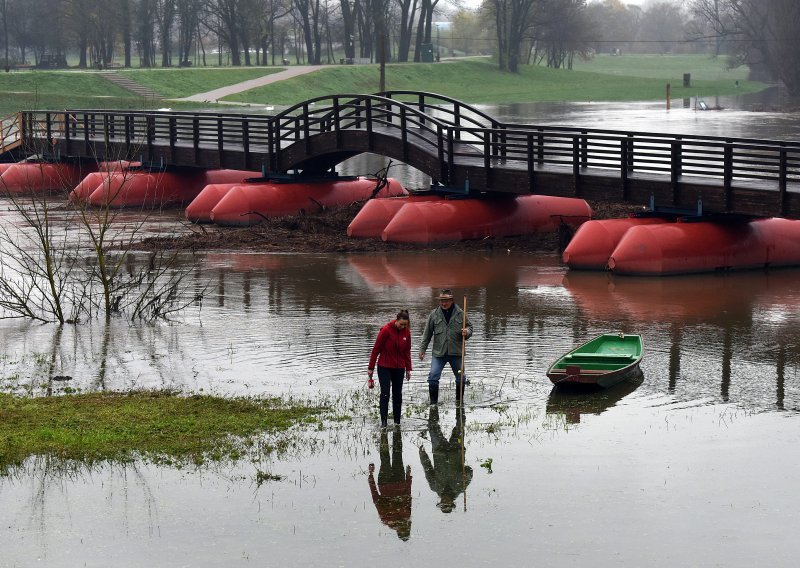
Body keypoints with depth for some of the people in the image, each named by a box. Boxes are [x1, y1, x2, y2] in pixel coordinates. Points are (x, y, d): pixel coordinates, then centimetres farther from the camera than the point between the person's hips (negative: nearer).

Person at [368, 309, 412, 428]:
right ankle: (383, 421, -8)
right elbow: (376, 349, -8)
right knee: (385, 394, -8)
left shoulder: (406, 333, 0)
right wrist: (371, 367, -7)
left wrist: (408, 369, 10)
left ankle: (397, 421, 15)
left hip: (399, 368, 4)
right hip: (385, 368, -4)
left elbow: (407, 351, 11)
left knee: (397, 395, 7)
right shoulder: (386, 330, -13)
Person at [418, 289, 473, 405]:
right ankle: (433, 402, 2)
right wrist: (422, 349, 4)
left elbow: (469, 326, 12)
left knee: (461, 377, 10)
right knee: (433, 377, -9)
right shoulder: (434, 315, 2)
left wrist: (467, 332, -12)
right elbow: (427, 333, 7)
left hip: (456, 352, 1)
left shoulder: (460, 314, 1)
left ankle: (459, 400, 29)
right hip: (438, 352, -1)